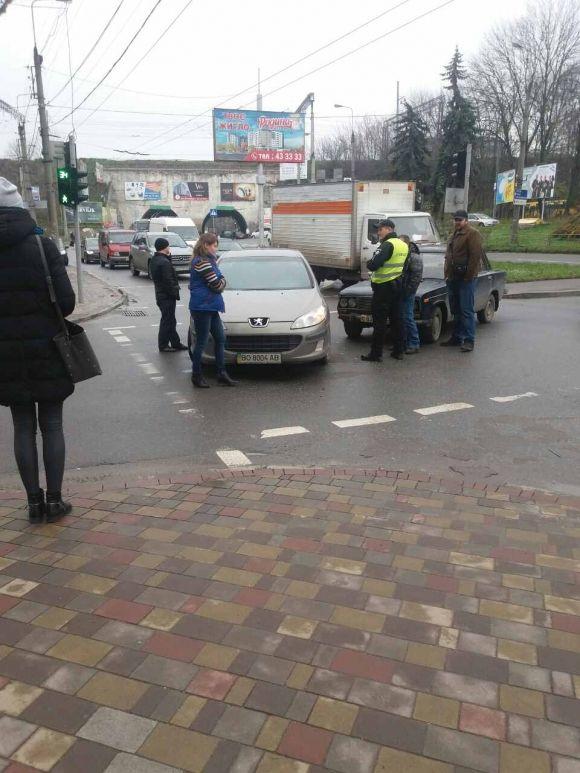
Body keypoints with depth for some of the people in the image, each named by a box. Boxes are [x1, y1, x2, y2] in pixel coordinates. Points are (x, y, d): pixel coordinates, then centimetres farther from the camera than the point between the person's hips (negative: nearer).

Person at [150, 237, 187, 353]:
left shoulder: (154, 259, 10)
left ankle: (176, 343, 23)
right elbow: (169, 281, -23)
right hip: (167, 296, -10)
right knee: (167, 320, 0)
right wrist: (175, 293, -13)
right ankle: (163, 345, 8)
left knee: (170, 320, 15)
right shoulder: (164, 262, -21)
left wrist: (168, 256, 2)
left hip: (160, 294, 10)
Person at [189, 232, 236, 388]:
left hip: (210, 308, 10)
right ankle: (196, 376, 11)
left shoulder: (207, 261, 16)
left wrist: (220, 280, -3)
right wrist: (223, 279, 1)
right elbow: (217, 285, -18)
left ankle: (222, 374, 17)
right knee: (202, 342, -1)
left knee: (220, 338, 11)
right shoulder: (202, 262, -17)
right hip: (202, 307, -10)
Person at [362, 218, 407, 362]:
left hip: (384, 287, -8)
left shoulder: (387, 245, -16)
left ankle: (376, 353, -1)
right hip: (397, 285, 9)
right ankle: (398, 351, 18)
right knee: (396, 319, 13)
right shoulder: (404, 245, 11)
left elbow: (373, 265, -25)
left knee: (379, 321, -4)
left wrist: (369, 263, -2)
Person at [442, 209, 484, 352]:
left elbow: (476, 256, -15)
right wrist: (447, 274, 14)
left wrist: (469, 276, -18)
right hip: (453, 279, 9)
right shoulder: (453, 235, 19)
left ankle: (469, 340, -6)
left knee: (466, 311, -9)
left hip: (466, 279, -9)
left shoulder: (473, 234, -8)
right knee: (456, 310, 14)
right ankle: (457, 337, 22)